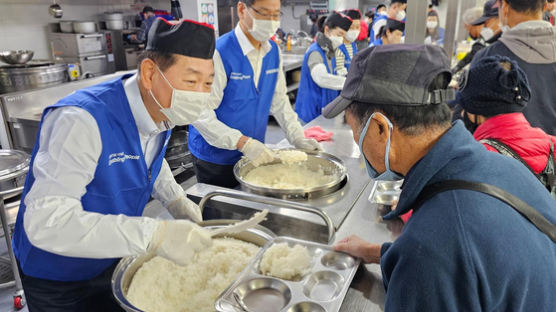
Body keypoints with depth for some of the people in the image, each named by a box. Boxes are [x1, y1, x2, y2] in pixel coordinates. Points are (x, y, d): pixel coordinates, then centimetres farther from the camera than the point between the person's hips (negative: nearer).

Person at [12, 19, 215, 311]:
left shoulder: (161, 109, -11)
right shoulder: (83, 120, -34)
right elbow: (46, 221, -39)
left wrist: (176, 200, -7)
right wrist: (154, 235, -46)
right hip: (58, 276, -5)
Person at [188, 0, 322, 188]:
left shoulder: (273, 52, 2)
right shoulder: (219, 53, -21)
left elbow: (279, 99, 8)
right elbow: (202, 114, -23)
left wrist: (297, 138, -3)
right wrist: (242, 143, -31)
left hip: (254, 155, 6)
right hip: (216, 159, -6)